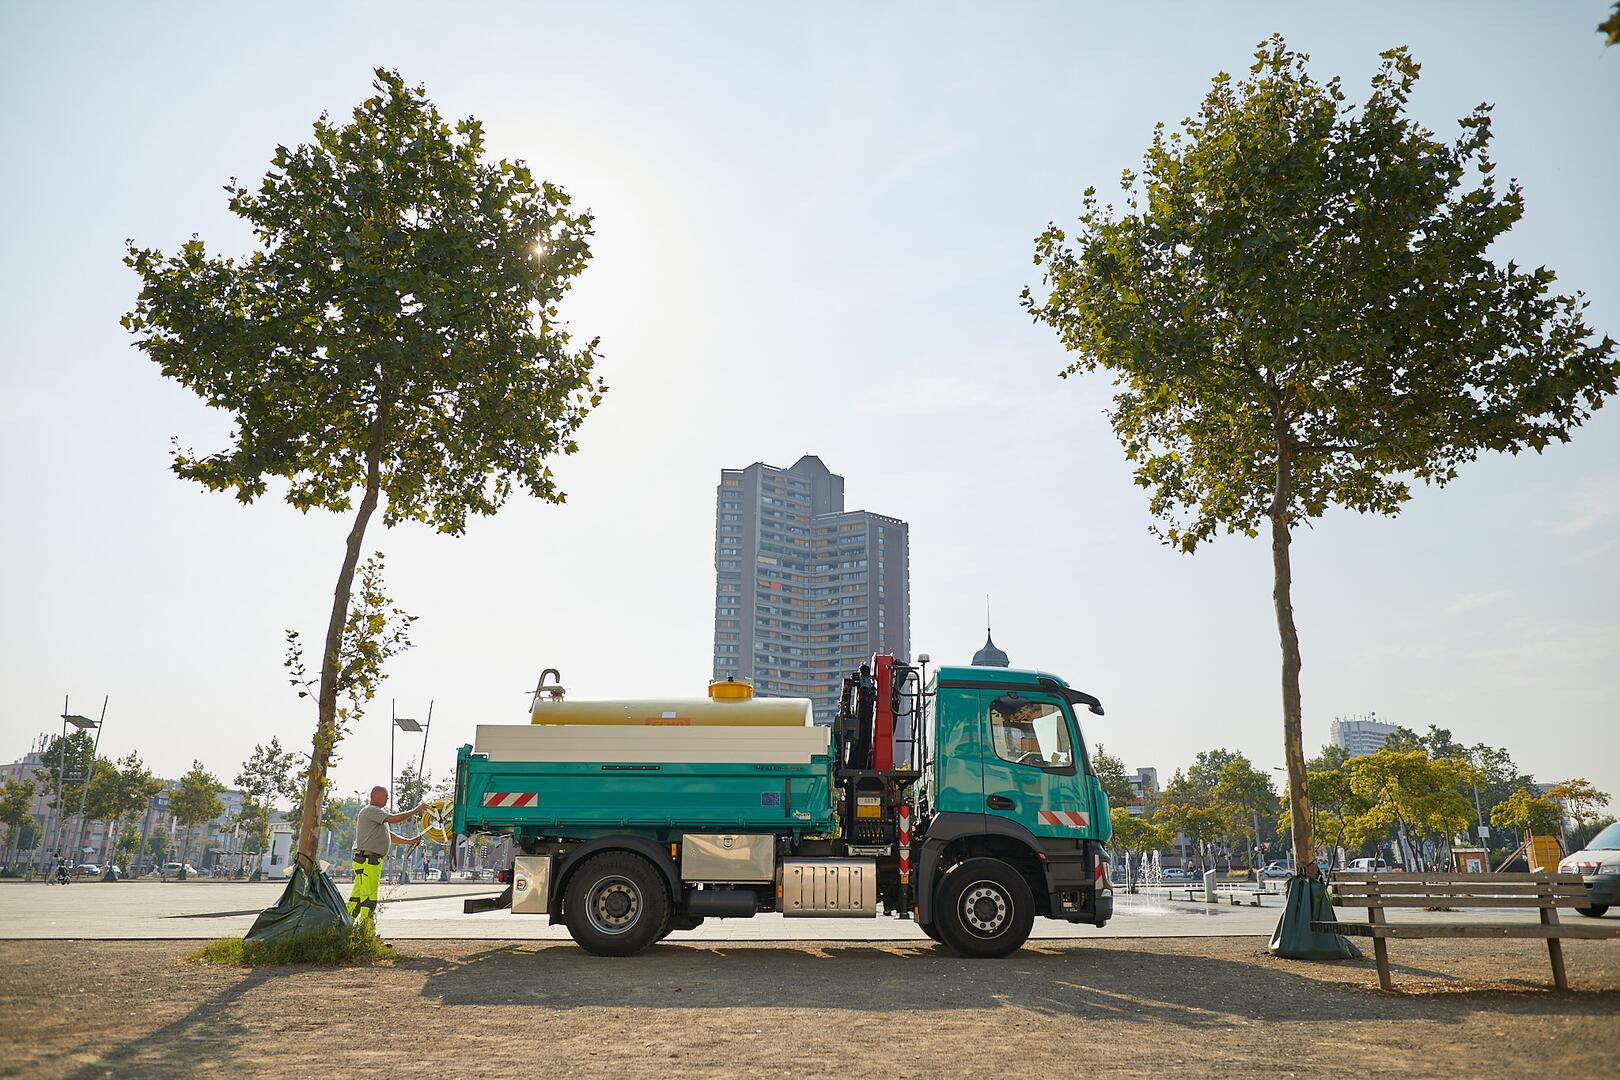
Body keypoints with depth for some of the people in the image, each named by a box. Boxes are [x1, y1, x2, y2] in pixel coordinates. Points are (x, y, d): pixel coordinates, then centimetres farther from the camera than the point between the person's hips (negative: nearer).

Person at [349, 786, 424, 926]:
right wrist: (416, 810, -15)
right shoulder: (371, 810, -10)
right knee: (369, 897, -10)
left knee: (357, 895, 12)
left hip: (373, 861, 10)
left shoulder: (376, 813, 25)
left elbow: (389, 835, 26)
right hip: (367, 861, -10)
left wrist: (409, 841, 16)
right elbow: (393, 819, -22)